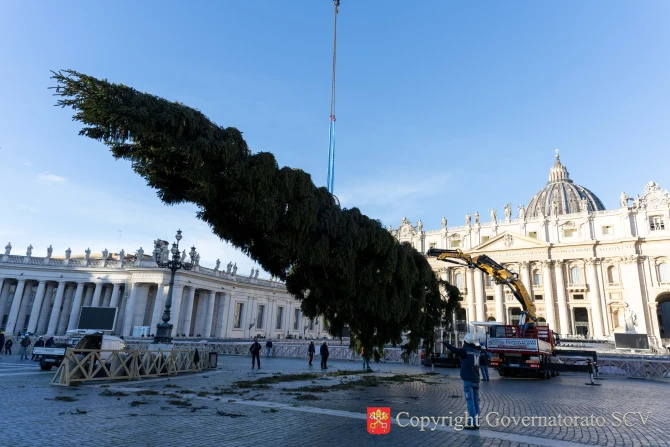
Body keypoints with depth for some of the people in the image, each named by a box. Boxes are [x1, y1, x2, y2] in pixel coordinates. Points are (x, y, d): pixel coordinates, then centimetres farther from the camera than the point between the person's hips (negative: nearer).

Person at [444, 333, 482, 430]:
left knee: (470, 401, -5)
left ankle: (472, 423, -5)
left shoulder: (465, 350, -10)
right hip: (476, 379, 7)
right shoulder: (476, 351, 10)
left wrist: (444, 342, -19)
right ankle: (476, 423, 11)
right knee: (476, 401, 9)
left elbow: (454, 349, -22)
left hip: (468, 380, -7)